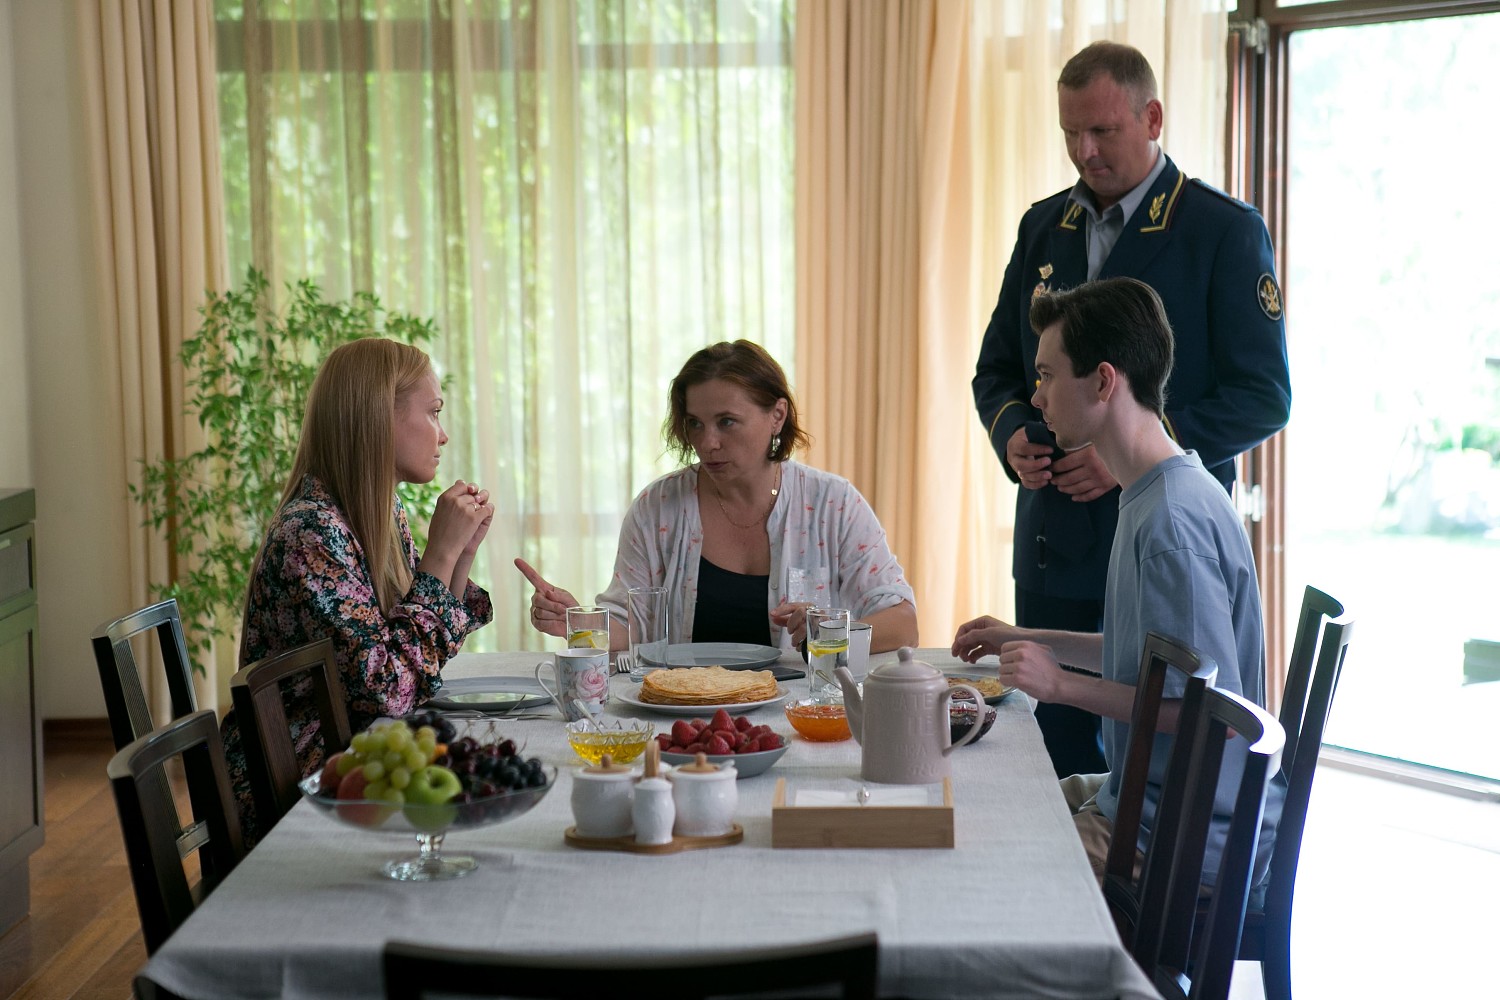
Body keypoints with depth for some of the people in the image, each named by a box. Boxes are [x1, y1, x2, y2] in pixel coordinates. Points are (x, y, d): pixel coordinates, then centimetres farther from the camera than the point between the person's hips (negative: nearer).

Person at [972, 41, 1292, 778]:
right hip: (1053, 549, 5)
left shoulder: (1224, 231, -5)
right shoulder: (1044, 226, 12)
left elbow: (1262, 397, -9)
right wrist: (1012, 437, -4)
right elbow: (998, 368, 18)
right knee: (1054, 764, 9)